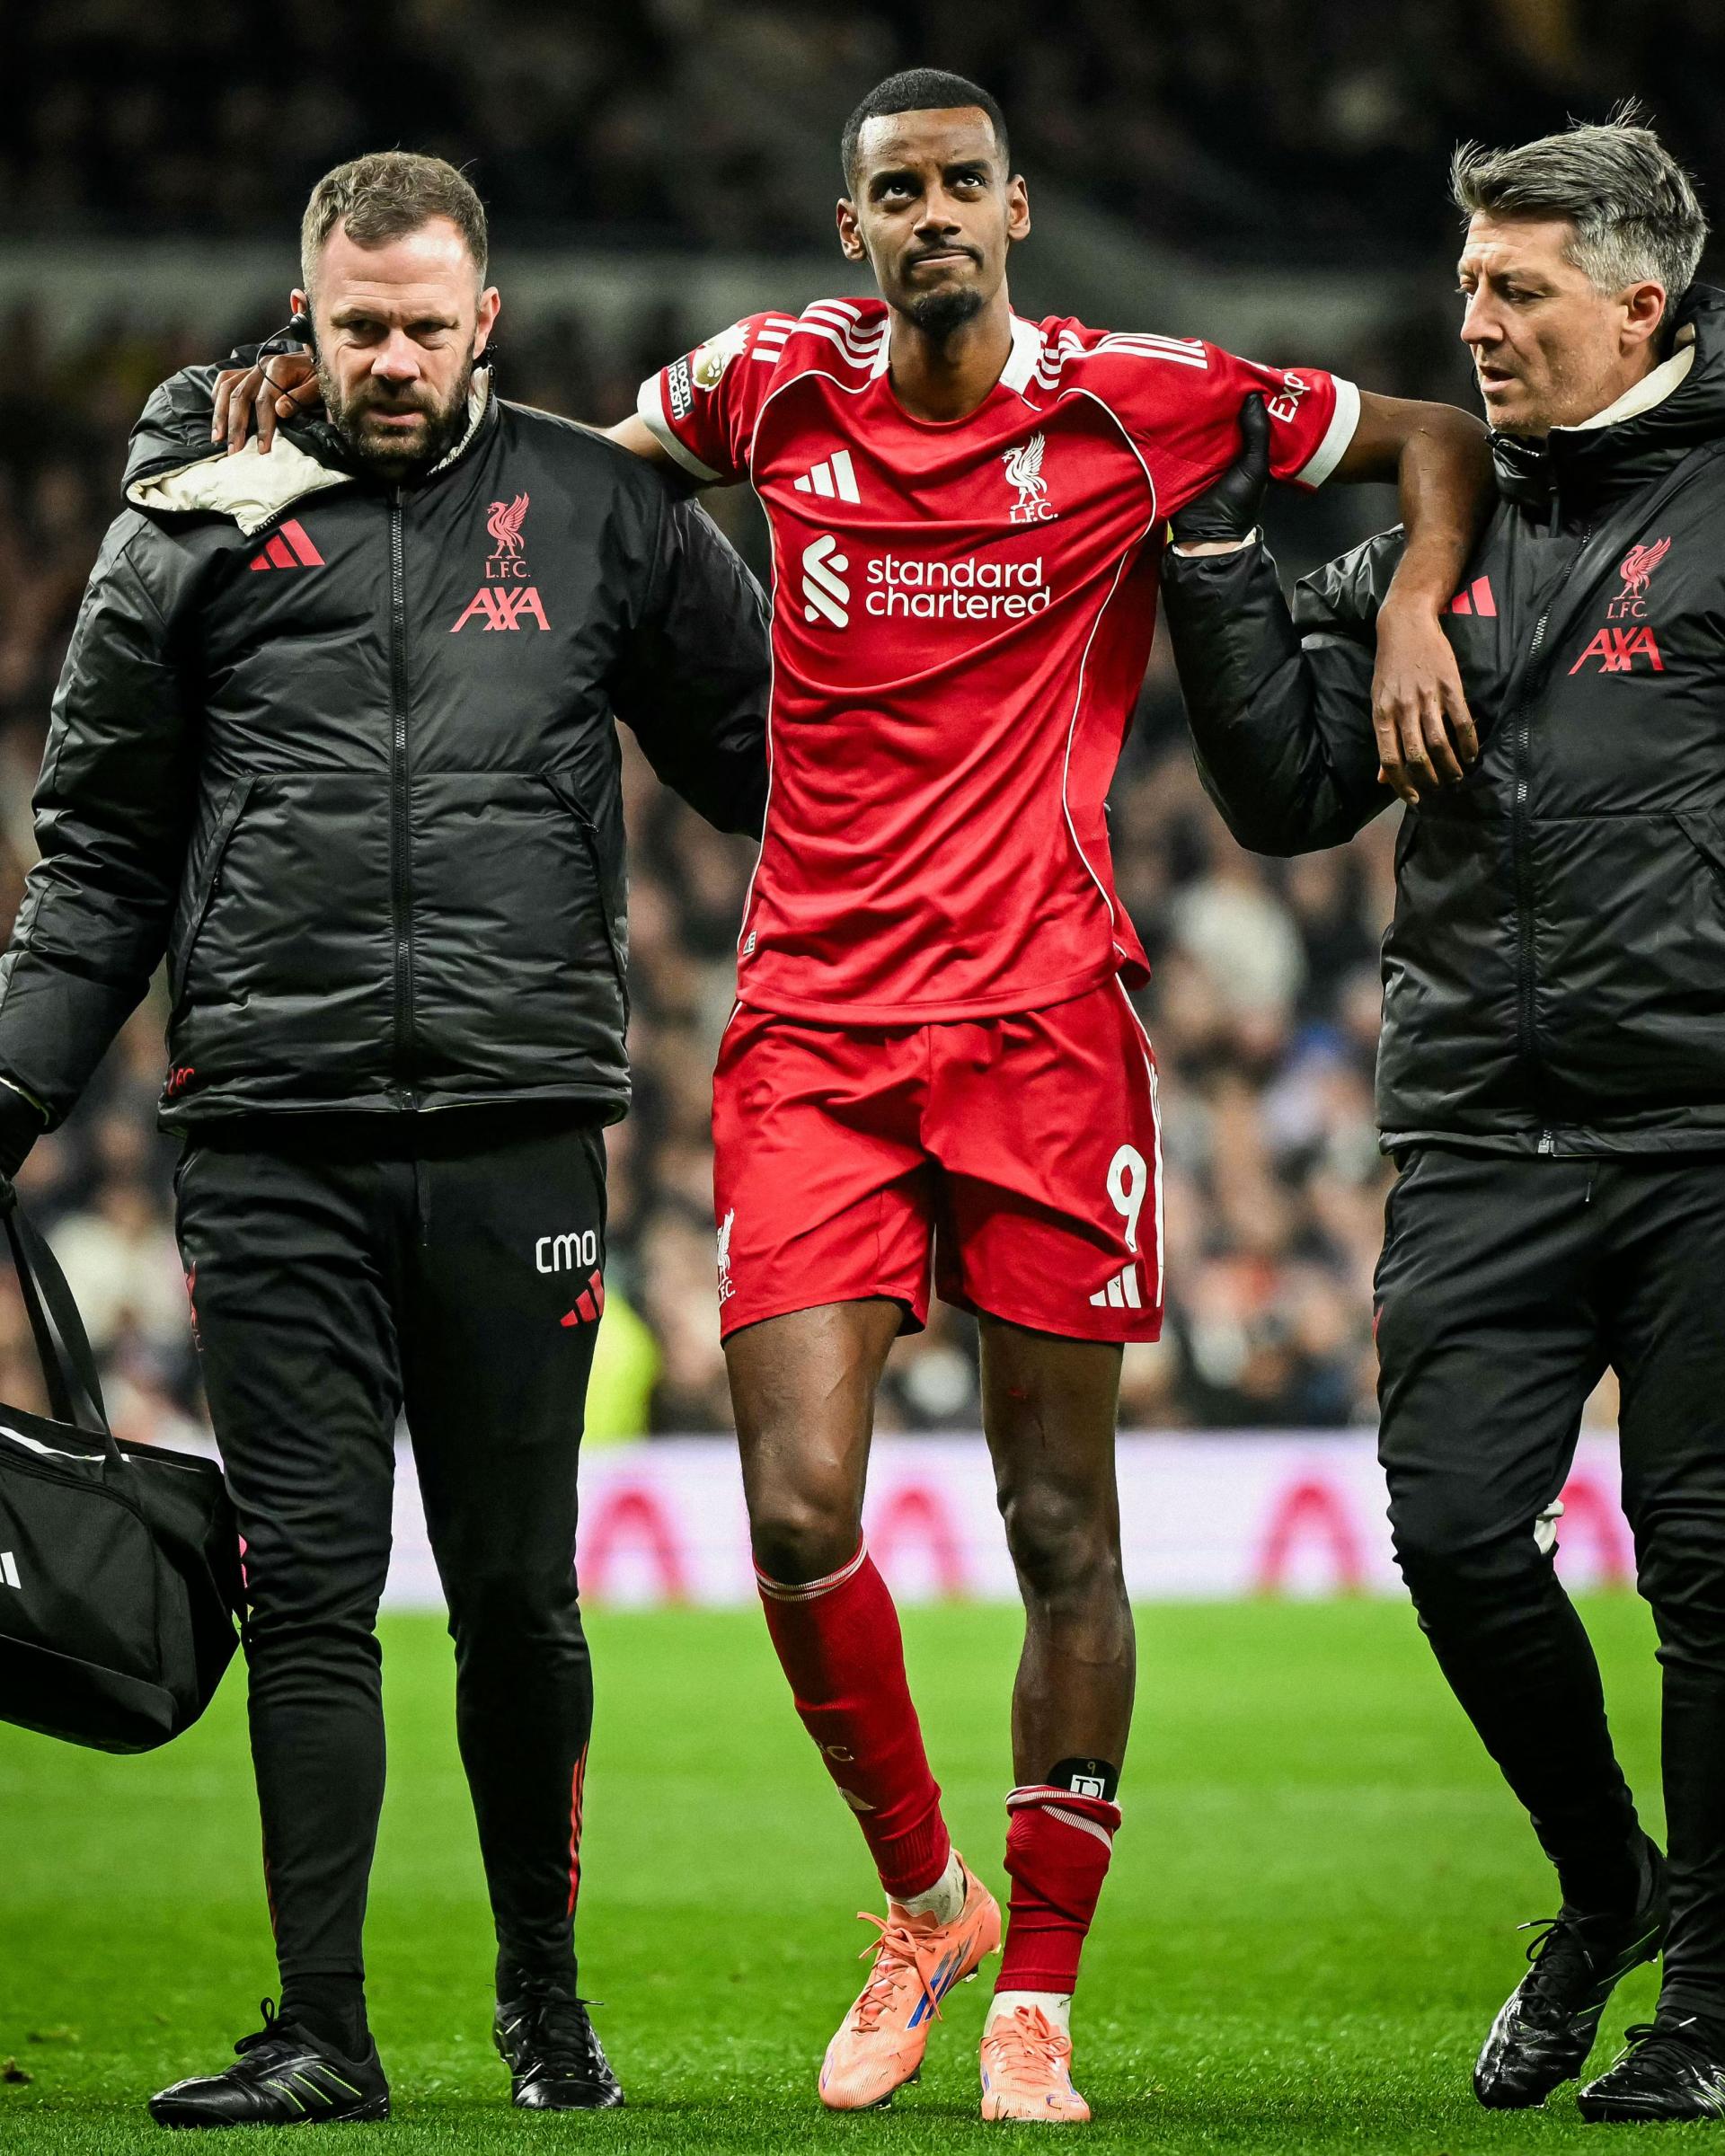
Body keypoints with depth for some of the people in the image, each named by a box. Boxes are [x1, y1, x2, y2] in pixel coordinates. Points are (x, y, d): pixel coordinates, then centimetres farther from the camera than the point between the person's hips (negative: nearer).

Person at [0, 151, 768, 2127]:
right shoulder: (193, 533, 8)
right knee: (308, 1592, -3)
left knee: (518, 1596, 6)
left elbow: (759, 756, 17)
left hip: (519, 1134, 0)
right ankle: (323, 2034, 0)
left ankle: (543, 1996, 23)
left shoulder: (597, 514, 8)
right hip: (274, 1146, 0)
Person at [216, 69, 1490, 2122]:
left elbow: (1438, 435, 13)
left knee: (1060, 1528, 3)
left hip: (1044, 1025, -1)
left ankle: (1037, 1992, 15)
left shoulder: (1141, 404, 0)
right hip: (812, 1026, 1)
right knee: (798, 1510, -10)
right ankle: (920, 1902, 15)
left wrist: (1416, 603, -5)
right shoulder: (778, 385, 5)